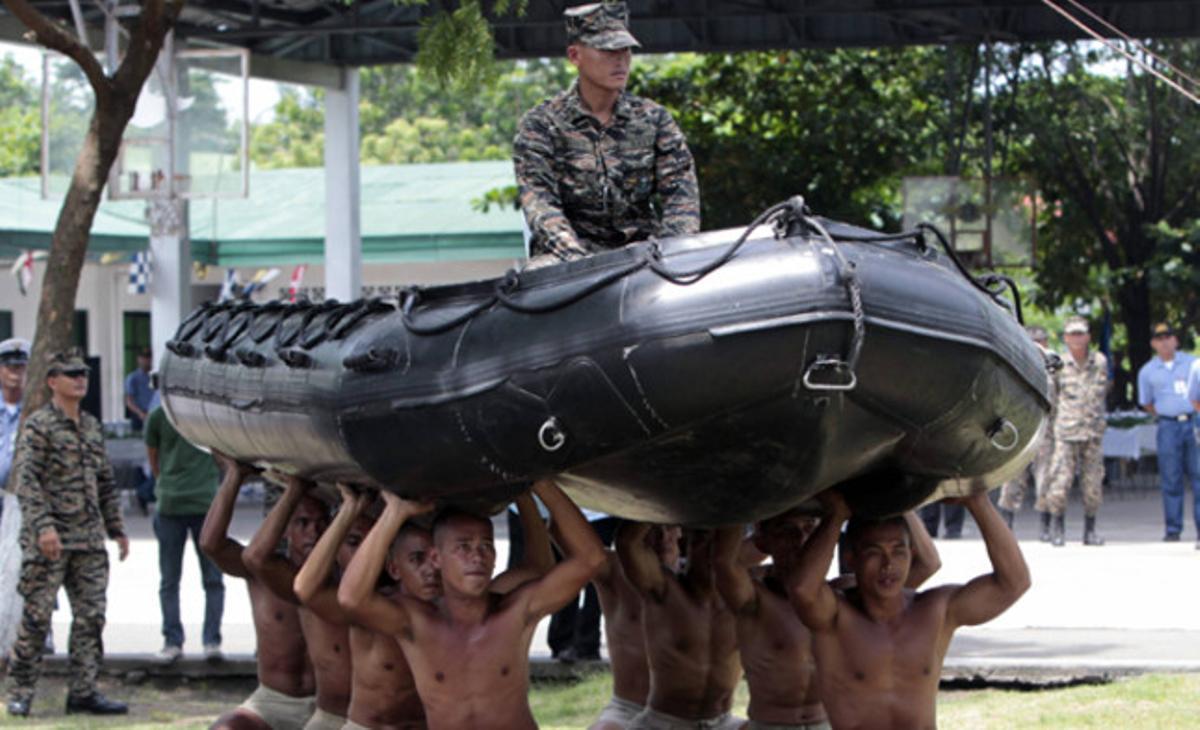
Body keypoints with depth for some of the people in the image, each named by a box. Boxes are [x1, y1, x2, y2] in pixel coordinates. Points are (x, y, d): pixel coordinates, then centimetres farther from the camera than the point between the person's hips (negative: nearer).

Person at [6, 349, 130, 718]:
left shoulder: (92, 426, 15)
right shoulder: (38, 426, -6)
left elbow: (105, 483, 21)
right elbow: (26, 481, -15)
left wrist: (117, 529, 18)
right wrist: (43, 526, -25)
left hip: (89, 540, 7)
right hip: (48, 541, -7)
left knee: (91, 615, 4)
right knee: (36, 617, -3)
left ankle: (83, 691, 8)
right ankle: (20, 691, 4)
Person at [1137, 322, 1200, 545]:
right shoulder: (1147, 371, 8)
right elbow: (1146, 403, 17)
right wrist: (1165, 416, 10)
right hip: (1169, 428, 0)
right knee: (1171, 480, 0)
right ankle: (1173, 530, 5)